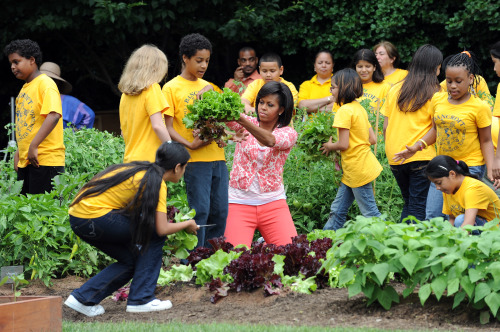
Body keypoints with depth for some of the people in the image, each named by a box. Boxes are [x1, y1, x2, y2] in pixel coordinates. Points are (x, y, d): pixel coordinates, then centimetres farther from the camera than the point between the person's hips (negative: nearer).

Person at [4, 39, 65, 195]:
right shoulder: (25, 88, 18)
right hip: (25, 161, 9)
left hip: (45, 160, -9)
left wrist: (33, 146, -26)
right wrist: (19, 152, 17)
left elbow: (53, 116, -23)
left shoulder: (45, 84, -9)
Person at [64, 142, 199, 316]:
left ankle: (83, 298, 9)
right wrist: (187, 224, 7)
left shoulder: (141, 169, 18)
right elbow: (162, 229, -11)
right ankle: (140, 300, 2)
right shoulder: (157, 182, -7)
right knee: (154, 235, 1)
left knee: (131, 260, 17)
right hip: (96, 216, -9)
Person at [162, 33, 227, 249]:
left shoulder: (207, 86, 17)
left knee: (220, 212, 5)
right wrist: (189, 144, -19)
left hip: (217, 157, 6)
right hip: (195, 159, -6)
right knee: (200, 211, -9)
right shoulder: (172, 88, -1)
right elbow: (168, 128, -6)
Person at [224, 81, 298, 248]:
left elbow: (270, 140, -23)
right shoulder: (246, 124, 5)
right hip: (240, 202, 0)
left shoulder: (289, 133, -1)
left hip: (273, 202, 0)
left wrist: (241, 120, -37)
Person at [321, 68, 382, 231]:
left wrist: (329, 146, -2)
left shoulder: (345, 111, -16)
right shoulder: (359, 108, 12)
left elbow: (343, 144, -20)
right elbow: (372, 139, 12)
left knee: (370, 213, -4)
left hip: (358, 169, -10)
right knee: (337, 210, 14)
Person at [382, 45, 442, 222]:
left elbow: (386, 127, 10)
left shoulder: (395, 89, 9)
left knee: (408, 202, 17)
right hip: (421, 156, -5)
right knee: (418, 206, -2)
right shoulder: (432, 92, -4)